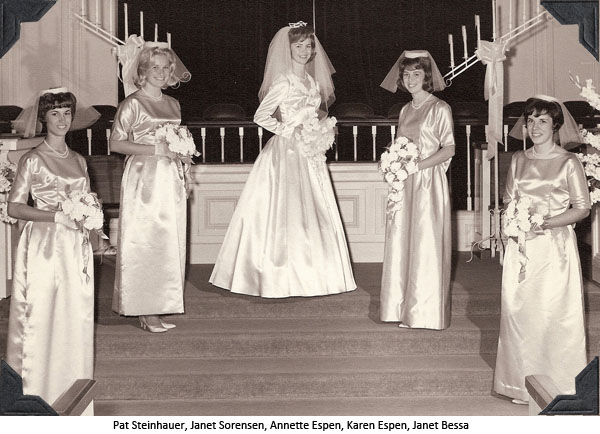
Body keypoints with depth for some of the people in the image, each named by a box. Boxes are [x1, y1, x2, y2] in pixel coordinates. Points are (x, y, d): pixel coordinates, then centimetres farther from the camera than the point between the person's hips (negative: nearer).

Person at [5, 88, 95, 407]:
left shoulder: (78, 160, 12)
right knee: (41, 316, -2)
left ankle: (72, 390, 19)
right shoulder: (32, 160, -4)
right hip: (43, 245, -5)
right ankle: (35, 391, 10)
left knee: (76, 316, 7)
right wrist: (56, 216, -17)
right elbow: (14, 207, -8)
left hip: (75, 247, 5)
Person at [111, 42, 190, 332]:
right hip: (144, 178, -7)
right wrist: (155, 150, -15)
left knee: (170, 242, 6)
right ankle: (146, 311, 2)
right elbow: (115, 143, -10)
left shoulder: (173, 104, 15)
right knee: (145, 242, -5)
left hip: (171, 178, 7)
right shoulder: (133, 104, -6)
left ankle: (160, 307, 14)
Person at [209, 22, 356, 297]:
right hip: (287, 153, -8)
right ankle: (283, 279, 3)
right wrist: (286, 130, -12)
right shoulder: (283, 82, -11)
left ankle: (310, 274, 18)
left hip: (310, 154, 8)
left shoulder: (313, 81, 12)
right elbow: (260, 116, -14)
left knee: (312, 212, 9)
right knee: (288, 211, -5)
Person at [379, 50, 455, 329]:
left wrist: (416, 165, -17)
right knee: (400, 242, 5)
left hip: (428, 183, -6)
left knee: (425, 244, -3)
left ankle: (426, 312, 6)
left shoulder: (439, 109, -4)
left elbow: (448, 149, -9)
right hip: (404, 184, 6)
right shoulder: (405, 111, 15)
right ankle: (404, 308, 14)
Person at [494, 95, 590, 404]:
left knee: (554, 314, -4)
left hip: (555, 246, -4)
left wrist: (546, 223, -15)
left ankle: (557, 386, 8)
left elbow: (582, 207, -4)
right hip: (521, 248, 4)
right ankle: (523, 383, 14)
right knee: (519, 311, 2)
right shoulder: (518, 160, 10)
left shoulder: (568, 162, -3)